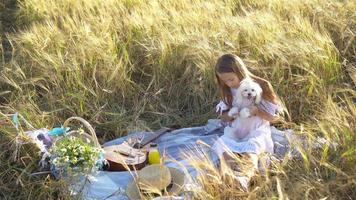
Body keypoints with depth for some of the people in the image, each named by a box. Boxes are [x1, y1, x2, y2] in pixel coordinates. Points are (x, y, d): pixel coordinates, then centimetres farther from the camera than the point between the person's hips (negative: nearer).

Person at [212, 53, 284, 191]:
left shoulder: (261, 86, -7)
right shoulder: (228, 91, 4)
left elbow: (275, 117, -3)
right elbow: (223, 118, 11)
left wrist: (257, 111, -21)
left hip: (257, 132, -4)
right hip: (235, 133, 4)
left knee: (252, 146, -37)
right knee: (220, 144, -28)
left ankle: (242, 178, -63)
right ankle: (233, 177, -52)